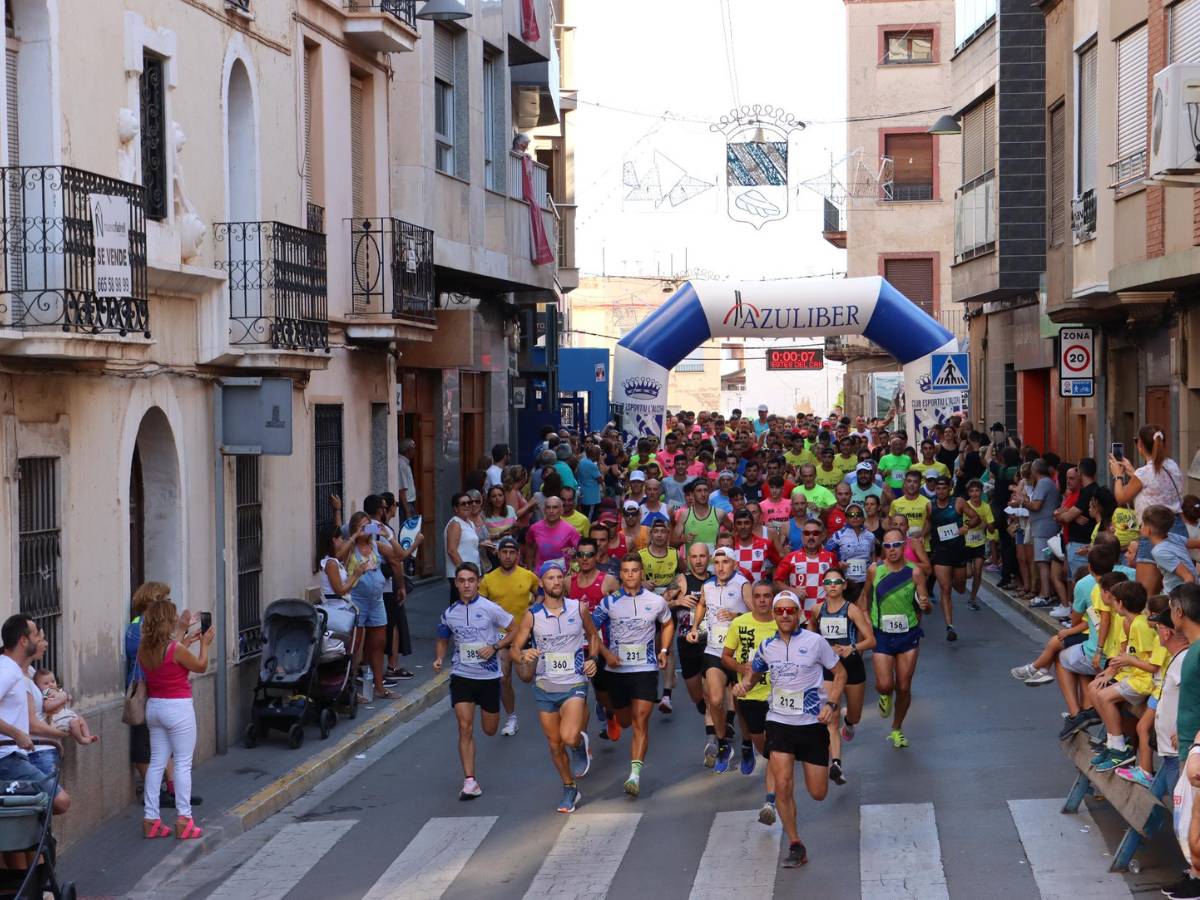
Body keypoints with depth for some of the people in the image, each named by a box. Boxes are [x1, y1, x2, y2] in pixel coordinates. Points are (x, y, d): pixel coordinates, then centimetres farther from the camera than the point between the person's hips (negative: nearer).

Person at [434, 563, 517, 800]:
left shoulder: (490, 608, -9)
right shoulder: (449, 614, 1)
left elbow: (515, 630, -3)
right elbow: (443, 640, 16)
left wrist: (495, 647, -16)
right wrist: (439, 658, -3)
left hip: (489, 676, -1)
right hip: (461, 676, 1)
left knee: (489, 730, 10)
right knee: (465, 727, -11)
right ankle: (470, 782, -10)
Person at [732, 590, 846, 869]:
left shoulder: (814, 642, -7)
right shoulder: (767, 646, 2)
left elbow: (840, 672, 2)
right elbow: (754, 673, 20)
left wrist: (831, 704, -11)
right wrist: (744, 685, -3)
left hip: (813, 724, -2)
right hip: (779, 723, 2)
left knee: (818, 794, 3)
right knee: (783, 786, -12)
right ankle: (795, 846, 2)